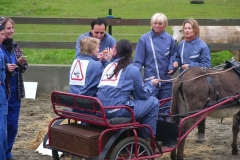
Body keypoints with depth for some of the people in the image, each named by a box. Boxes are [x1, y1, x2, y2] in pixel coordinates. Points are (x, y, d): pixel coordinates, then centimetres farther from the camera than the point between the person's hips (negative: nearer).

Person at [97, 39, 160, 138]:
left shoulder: (109, 66, 16)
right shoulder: (132, 69, 0)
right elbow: (142, 95, 7)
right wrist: (150, 84, 27)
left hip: (101, 110, 7)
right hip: (118, 110, -7)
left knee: (137, 101, 32)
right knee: (153, 102, 11)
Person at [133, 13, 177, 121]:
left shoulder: (169, 39, 4)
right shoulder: (144, 39, -5)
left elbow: (173, 55, 13)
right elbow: (138, 60, -5)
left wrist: (171, 67, -4)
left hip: (166, 79, 3)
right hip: (150, 79, -3)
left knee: (165, 108, 12)